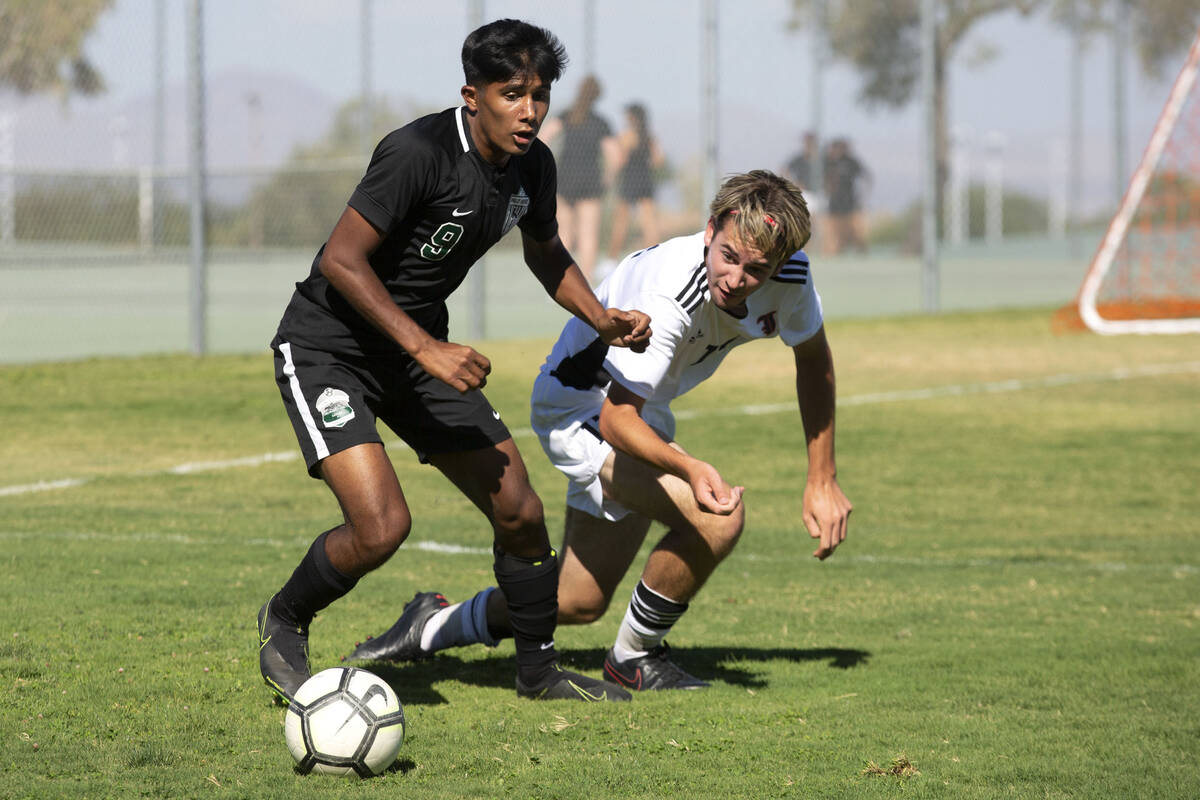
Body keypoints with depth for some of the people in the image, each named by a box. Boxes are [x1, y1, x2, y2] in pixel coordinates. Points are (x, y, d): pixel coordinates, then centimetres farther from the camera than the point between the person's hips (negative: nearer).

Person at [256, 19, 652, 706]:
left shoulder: (533, 165, -2)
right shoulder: (419, 153, -26)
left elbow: (545, 253, 19)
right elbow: (341, 261, -26)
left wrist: (602, 318, 2)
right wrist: (427, 348, -30)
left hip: (420, 348, 7)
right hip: (328, 346, -7)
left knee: (521, 512, 3)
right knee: (382, 526, -22)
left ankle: (540, 670, 24)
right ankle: (284, 623, 7)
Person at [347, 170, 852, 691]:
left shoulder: (789, 276, -18)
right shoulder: (666, 294, -38)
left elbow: (814, 362, 3)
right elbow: (616, 417, -37)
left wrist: (822, 481, 2)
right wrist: (690, 468, -56)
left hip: (644, 414, 8)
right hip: (581, 409, -8)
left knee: (578, 603, 15)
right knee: (718, 513, -29)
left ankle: (435, 627, 39)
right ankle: (634, 656, -7)